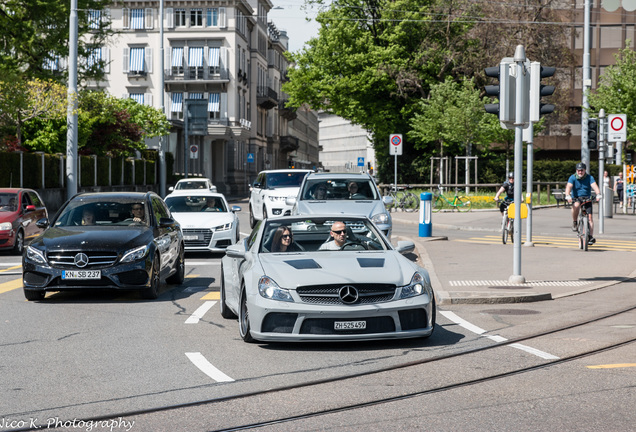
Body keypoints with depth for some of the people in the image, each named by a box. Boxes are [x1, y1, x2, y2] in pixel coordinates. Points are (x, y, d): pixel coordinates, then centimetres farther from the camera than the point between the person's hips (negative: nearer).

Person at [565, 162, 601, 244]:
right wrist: (568, 195, -41)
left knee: (590, 216, -9)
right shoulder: (572, 178, -7)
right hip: (576, 198, -1)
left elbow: (594, 186, -21)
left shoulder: (589, 178, -6)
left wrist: (598, 194, -40)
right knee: (576, 205, -36)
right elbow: (569, 186, -22)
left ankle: (591, 237, -4)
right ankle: (574, 223, -16)